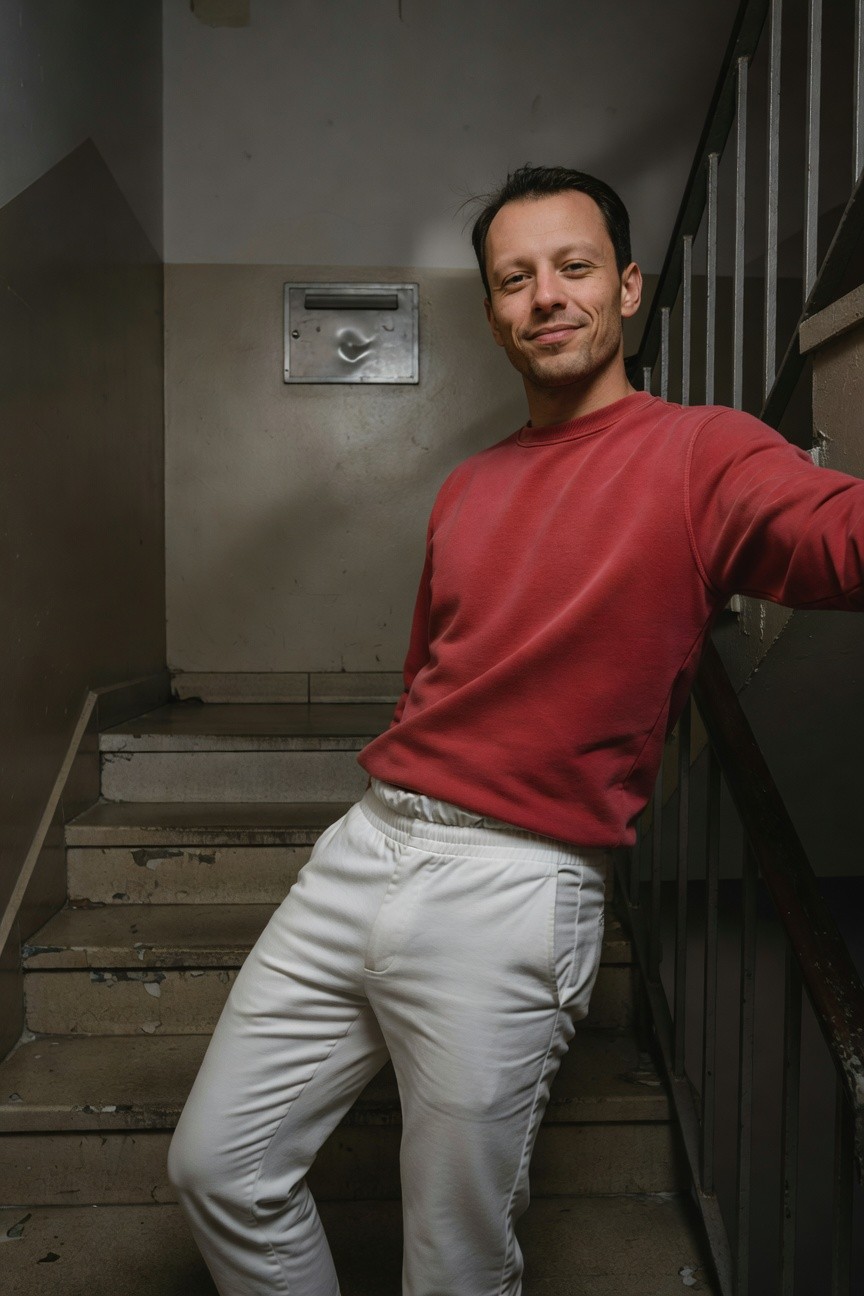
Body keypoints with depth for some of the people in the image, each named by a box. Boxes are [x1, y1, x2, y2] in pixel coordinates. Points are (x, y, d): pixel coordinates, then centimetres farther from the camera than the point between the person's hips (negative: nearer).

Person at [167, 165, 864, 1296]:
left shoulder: (699, 453, -5)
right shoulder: (469, 490, 15)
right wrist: (404, 793, 11)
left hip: (512, 893, -6)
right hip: (363, 849, 7)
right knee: (216, 1165, 15)